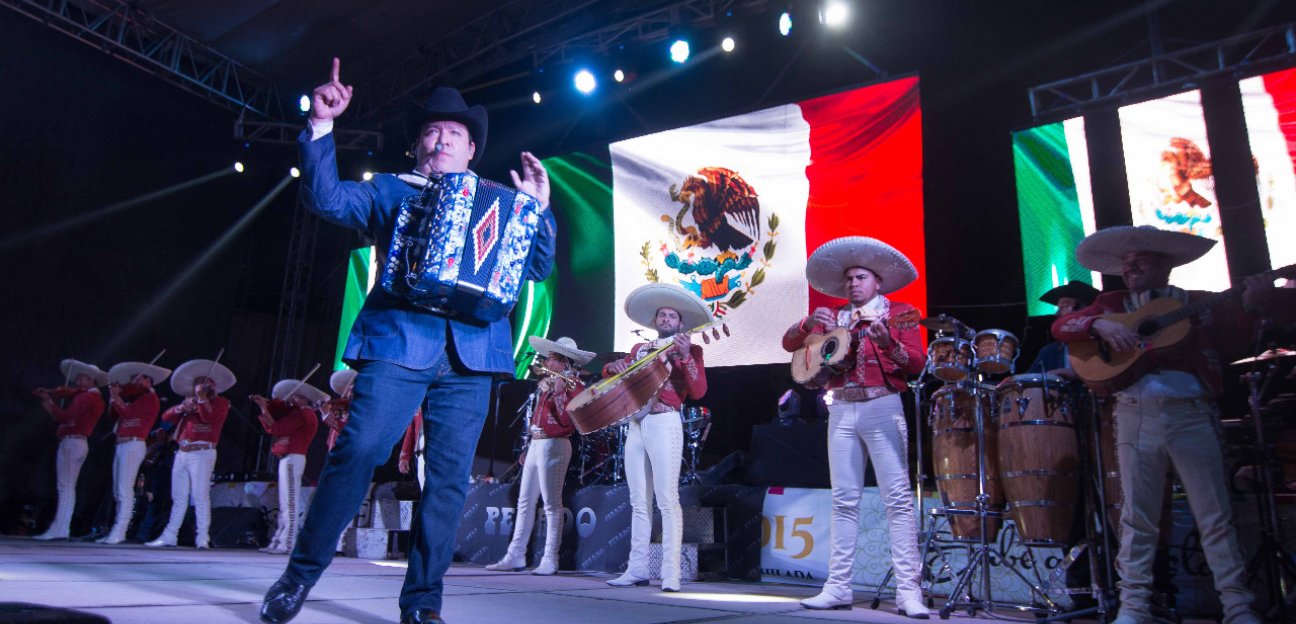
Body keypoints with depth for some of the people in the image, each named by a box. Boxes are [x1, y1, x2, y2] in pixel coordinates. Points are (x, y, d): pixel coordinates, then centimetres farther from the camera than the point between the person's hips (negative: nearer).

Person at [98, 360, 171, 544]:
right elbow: (113, 412, 18)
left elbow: (127, 412, -12)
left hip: (133, 445, -9)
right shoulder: (135, 398, 23)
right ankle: (117, 532, 10)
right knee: (118, 492, 7)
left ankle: (118, 532, -16)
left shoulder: (150, 398, -3)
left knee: (125, 490, -13)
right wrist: (115, 394, 12)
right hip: (122, 445, 9)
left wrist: (116, 396, -3)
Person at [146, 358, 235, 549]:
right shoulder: (189, 401, 21)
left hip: (202, 454, -6)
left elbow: (209, 417, -16)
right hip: (181, 453, 6)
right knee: (179, 498, 11)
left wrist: (201, 397, -13)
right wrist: (180, 408, -4)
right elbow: (166, 417, 14)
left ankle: (202, 539, -7)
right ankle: (169, 536, 16)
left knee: (200, 497, -8)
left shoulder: (220, 402, 3)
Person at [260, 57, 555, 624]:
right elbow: (327, 198, 6)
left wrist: (538, 207, 6)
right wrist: (322, 125, -3)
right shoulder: (390, 191, 20)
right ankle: (300, 574, 7)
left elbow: (537, 267, 17)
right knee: (357, 453, -11)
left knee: (449, 477, -2)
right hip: (398, 343, -1)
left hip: (472, 356, 2)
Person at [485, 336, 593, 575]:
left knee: (551, 504, -6)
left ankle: (550, 560, -1)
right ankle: (515, 556, 15)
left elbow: (568, 421, -19)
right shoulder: (548, 383, 19)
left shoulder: (574, 386, -7)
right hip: (536, 444, 9)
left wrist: (558, 393, -24)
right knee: (525, 502, 10)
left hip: (553, 446, -9)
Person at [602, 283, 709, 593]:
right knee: (639, 501, 7)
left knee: (667, 499, -11)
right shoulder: (640, 349, 20)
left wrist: (685, 357, -19)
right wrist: (615, 366, -2)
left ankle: (671, 573, -12)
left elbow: (698, 391, -7)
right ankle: (637, 568, 11)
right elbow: (611, 372, 20)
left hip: (664, 423, -6)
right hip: (636, 424, 6)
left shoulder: (689, 350, 5)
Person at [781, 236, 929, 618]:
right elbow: (788, 343, 11)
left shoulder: (899, 313, 6)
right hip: (842, 411, 4)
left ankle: (908, 590, -6)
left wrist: (889, 344, -22)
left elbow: (918, 363, -4)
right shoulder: (833, 319, 17)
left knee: (897, 497, -7)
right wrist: (809, 323, -8)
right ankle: (838, 587, 6)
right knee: (844, 500, 4)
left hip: (882, 407, -4)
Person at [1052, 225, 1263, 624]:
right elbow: (1061, 326, 1)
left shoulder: (1200, 304, 13)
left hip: (1193, 413, 0)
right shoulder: (1111, 304, 14)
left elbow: (1243, 332, 2)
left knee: (1215, 515, 3)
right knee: (1138, 515, 2)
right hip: (1136, 414, 0)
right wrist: (1099, 324, -15)